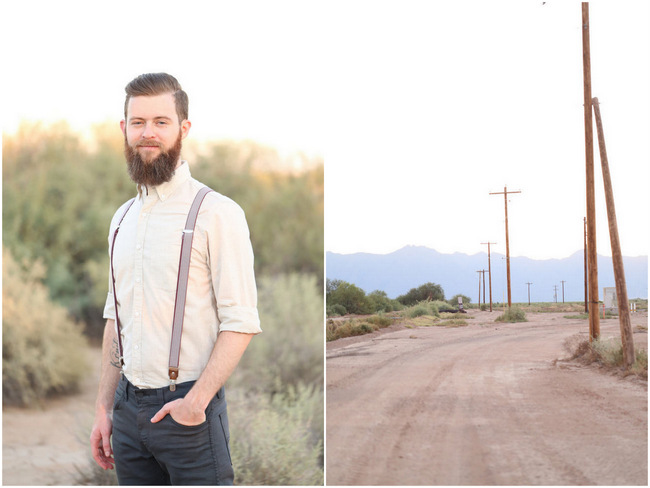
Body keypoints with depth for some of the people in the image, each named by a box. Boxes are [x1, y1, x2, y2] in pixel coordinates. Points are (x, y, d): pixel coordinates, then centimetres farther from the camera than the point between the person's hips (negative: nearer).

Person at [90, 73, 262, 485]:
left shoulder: (217, 212, -8)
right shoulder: (123, 218, 14)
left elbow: (240, 323, -12)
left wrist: (198, 398, -21)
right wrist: (104, 408, 13)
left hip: (187, 409, -6)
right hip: (128, 406, 6)